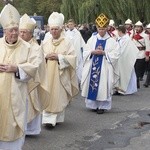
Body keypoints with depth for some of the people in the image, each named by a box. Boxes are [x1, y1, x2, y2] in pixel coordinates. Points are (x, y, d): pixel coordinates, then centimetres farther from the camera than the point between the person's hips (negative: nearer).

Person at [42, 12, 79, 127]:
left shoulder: (67, 42, -2)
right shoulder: (46, 43, 11)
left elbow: (72, 57, -7)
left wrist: (58, 57, -17)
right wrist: (46, 56, -7)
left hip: (60, 74, -3)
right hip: (48, 74, 4)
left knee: (59, 97, -2)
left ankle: (57, 118, 7)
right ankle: (48, 118, 5)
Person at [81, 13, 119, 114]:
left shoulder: (111, 41, 0)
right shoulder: (92, 39, 8)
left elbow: (115, 55, -5)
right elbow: (85, 52, 7)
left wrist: (104, 53, -16)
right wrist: (93, 52, -12)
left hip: (105, 68, -2)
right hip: (92, 67, 3)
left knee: (103, 85, -3)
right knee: (92, 84, 3)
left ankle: (102, 105, 6)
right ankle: (93, 104, 15)